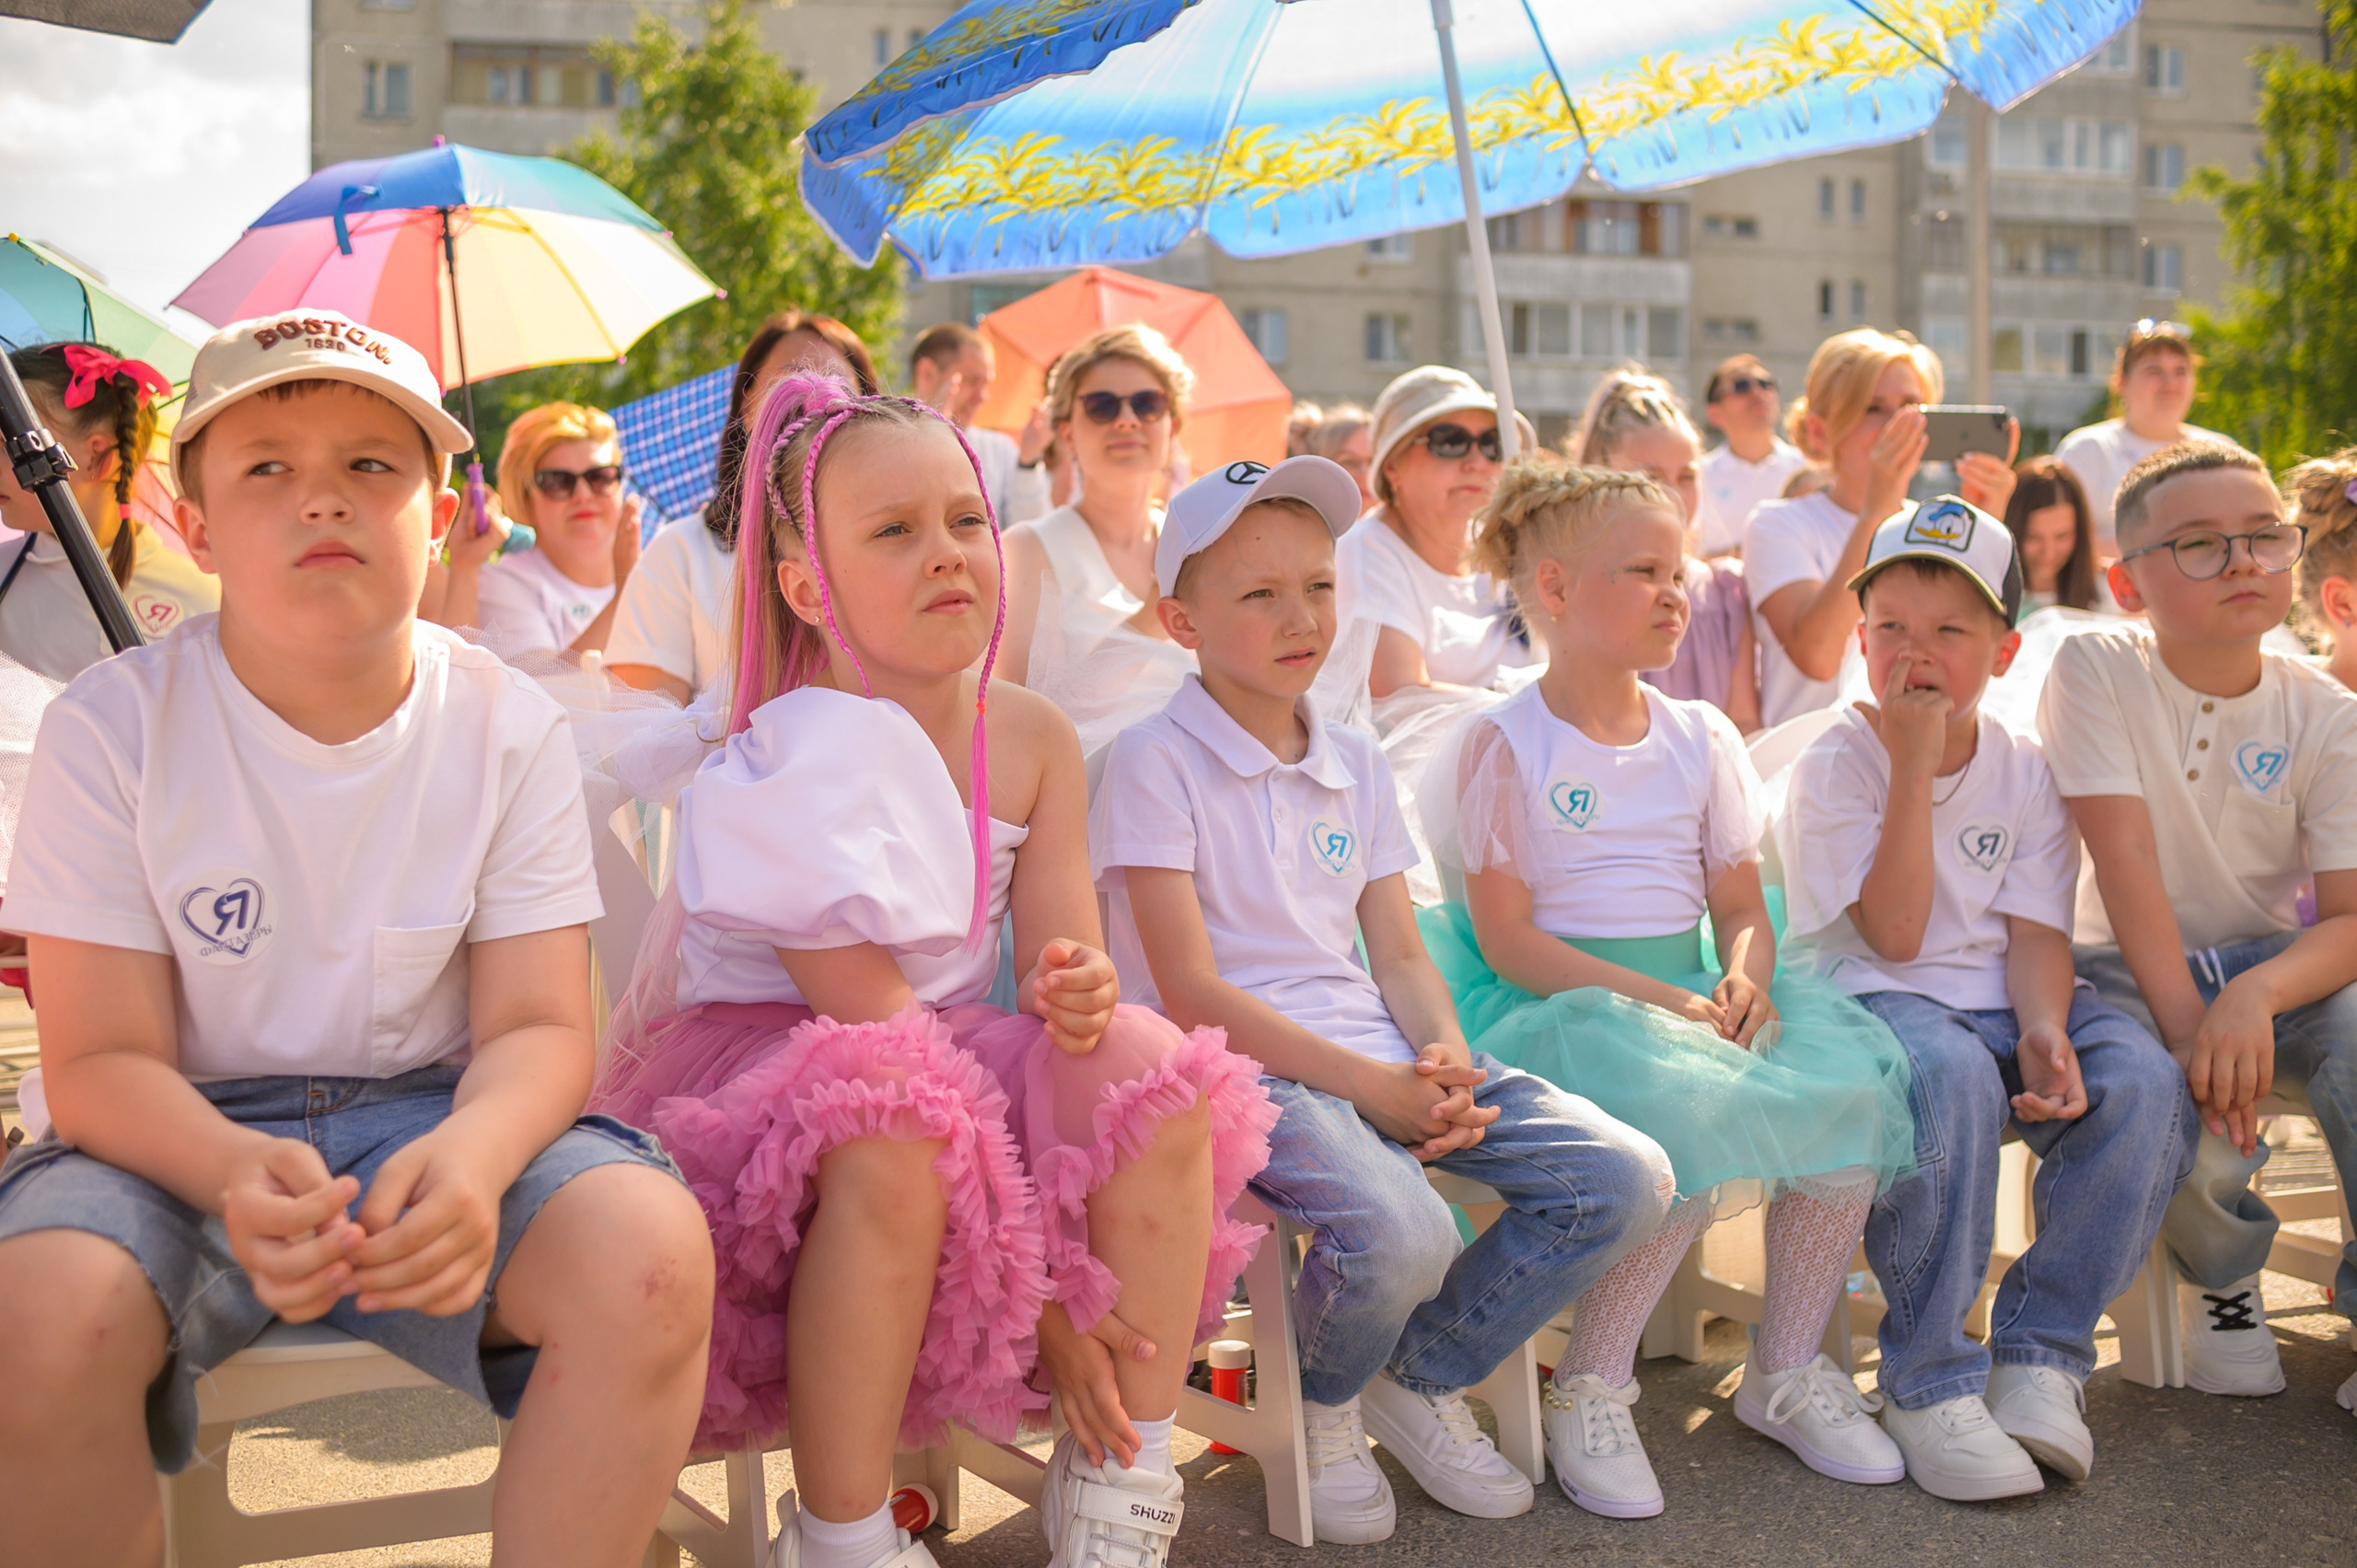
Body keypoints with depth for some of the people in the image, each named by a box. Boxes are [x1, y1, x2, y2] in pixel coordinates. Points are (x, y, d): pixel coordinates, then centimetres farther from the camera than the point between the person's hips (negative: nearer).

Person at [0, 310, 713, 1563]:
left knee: (648, 1249, -29)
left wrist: (471, 1155, -33)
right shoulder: (111, 728, -8)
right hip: (182, 1136, 0)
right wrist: (236, 1175, -34)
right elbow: (103, 1061, -10)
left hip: (432, 1115, 1)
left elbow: (537, 1027, -7)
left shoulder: (508, 729, -4)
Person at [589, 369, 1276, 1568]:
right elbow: (881, 1040, -24)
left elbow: (1063, 954, -3)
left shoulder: (1031, 737, -1)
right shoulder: (784, 777, -20)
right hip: (760, 1083, -5)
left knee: (1152, 1064, -22)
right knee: (899, 1131, -39)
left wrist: (1078, 993, -32)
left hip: (973, 1070, 6)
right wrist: (1044, 1293, -26)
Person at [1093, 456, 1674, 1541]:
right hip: (1235, 1070, -7)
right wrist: (1376, 1089, -18)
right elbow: (1193, 994, -13)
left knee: (1625, 1179, -8)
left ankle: (1422, 1379, 12)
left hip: (1379, 1061, 7)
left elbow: (1400, 955, 14)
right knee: (1398, 1233, -35)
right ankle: (1321, 1409, 2)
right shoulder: (1154, 763, -6)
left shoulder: (1355, 762, 15)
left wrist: (1442, 1061, -9)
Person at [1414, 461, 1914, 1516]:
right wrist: (1657, 1001, -19)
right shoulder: (1505, 746, -3)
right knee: (1687, 1114, -36)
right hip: (1558, 1001, -6)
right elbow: (1507, 938, -10)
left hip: (1693, 991, 6)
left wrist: (1744, 976, -13)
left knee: (1854, 1079, -23)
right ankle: (1590, 1392, -14)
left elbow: (1740, 905, 12)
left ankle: (1787, 1371, -3)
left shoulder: (1702, 737, 15)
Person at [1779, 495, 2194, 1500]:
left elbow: (2035, 933, 1)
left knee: (2141, 1077, -25)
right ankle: (1928, 1381, -27)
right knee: (1949, 1072, -38)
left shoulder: (2026, 774, 9)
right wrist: (1913, 766, -16)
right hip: (1874, 1001, -4)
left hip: (1997, 1001, 5)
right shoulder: (1834, 766, -3)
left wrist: (2044, 1033, -21)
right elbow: (1893, 936, -14)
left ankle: (2040, 1351, -13)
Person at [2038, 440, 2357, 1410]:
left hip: (2278, 965, 2)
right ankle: (2222, 1275, 6)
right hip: (2134, 966, -2)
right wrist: (2185, 1023, -27)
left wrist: (2256, 996, -33)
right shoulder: (2095, 672, -10)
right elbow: (2126, 863, -18)